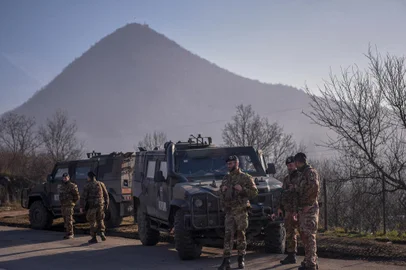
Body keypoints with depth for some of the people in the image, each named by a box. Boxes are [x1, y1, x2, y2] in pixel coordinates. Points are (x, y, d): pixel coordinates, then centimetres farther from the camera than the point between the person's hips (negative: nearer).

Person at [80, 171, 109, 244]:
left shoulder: (87, 186, -5)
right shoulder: (101, 184, 7)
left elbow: (84, 197, -10)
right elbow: (106, 195, 10)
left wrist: (82, 207, -6)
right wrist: (106, 204, 19)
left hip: (91, 206, -3)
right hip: (100, 205, 3)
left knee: (92, 222, 4)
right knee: (100, 220, 18)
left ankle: (94, 238, 5)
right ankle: (101, 233, 0)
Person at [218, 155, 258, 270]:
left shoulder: (245, 177, -2)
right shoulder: (226, 178, 14)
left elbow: (254, 192, -5)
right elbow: (221, 194, 24)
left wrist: (242, 189, -19)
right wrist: (222, 190, 0)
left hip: (241, 210, -4)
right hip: (229, 211, 4)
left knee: (241, 234, 3)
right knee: (228, 235, -3)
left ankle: (241, 259, 15)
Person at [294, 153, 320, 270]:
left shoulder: (311, 172, -10)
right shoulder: (303, 173, 20)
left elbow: (315, 188, -24)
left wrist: (309, 204, -22)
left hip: (309, 209, -10)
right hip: (303, 209, 10)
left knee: (309, 236, -9)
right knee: (304, 235, 13)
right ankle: (309, 261, 20)